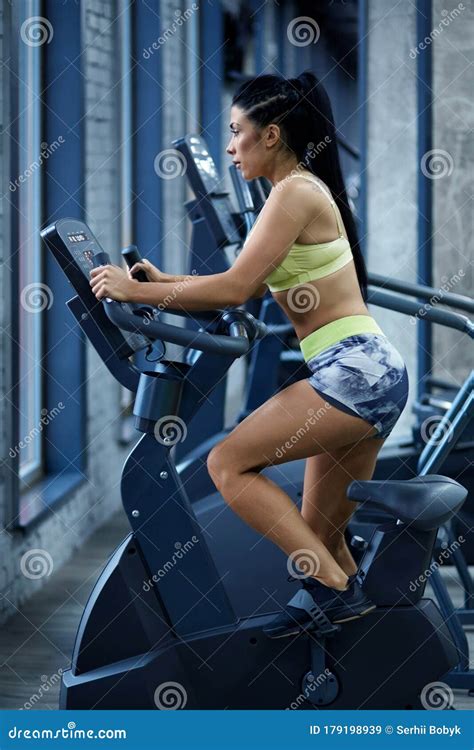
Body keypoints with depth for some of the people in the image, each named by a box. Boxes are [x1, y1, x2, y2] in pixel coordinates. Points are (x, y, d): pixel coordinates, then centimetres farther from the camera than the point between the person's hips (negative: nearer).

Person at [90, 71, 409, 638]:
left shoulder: (294, 192, -10)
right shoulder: (305, 189, 20)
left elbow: (236, 288, -17)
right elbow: (251, 287, 21)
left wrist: (137, 291, -10)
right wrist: (163, 282, 15)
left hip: (354, 371, -10)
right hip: (372, 375, 10)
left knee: (228, 463, -10)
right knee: (321, 534, 12)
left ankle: (333, 587, -10)